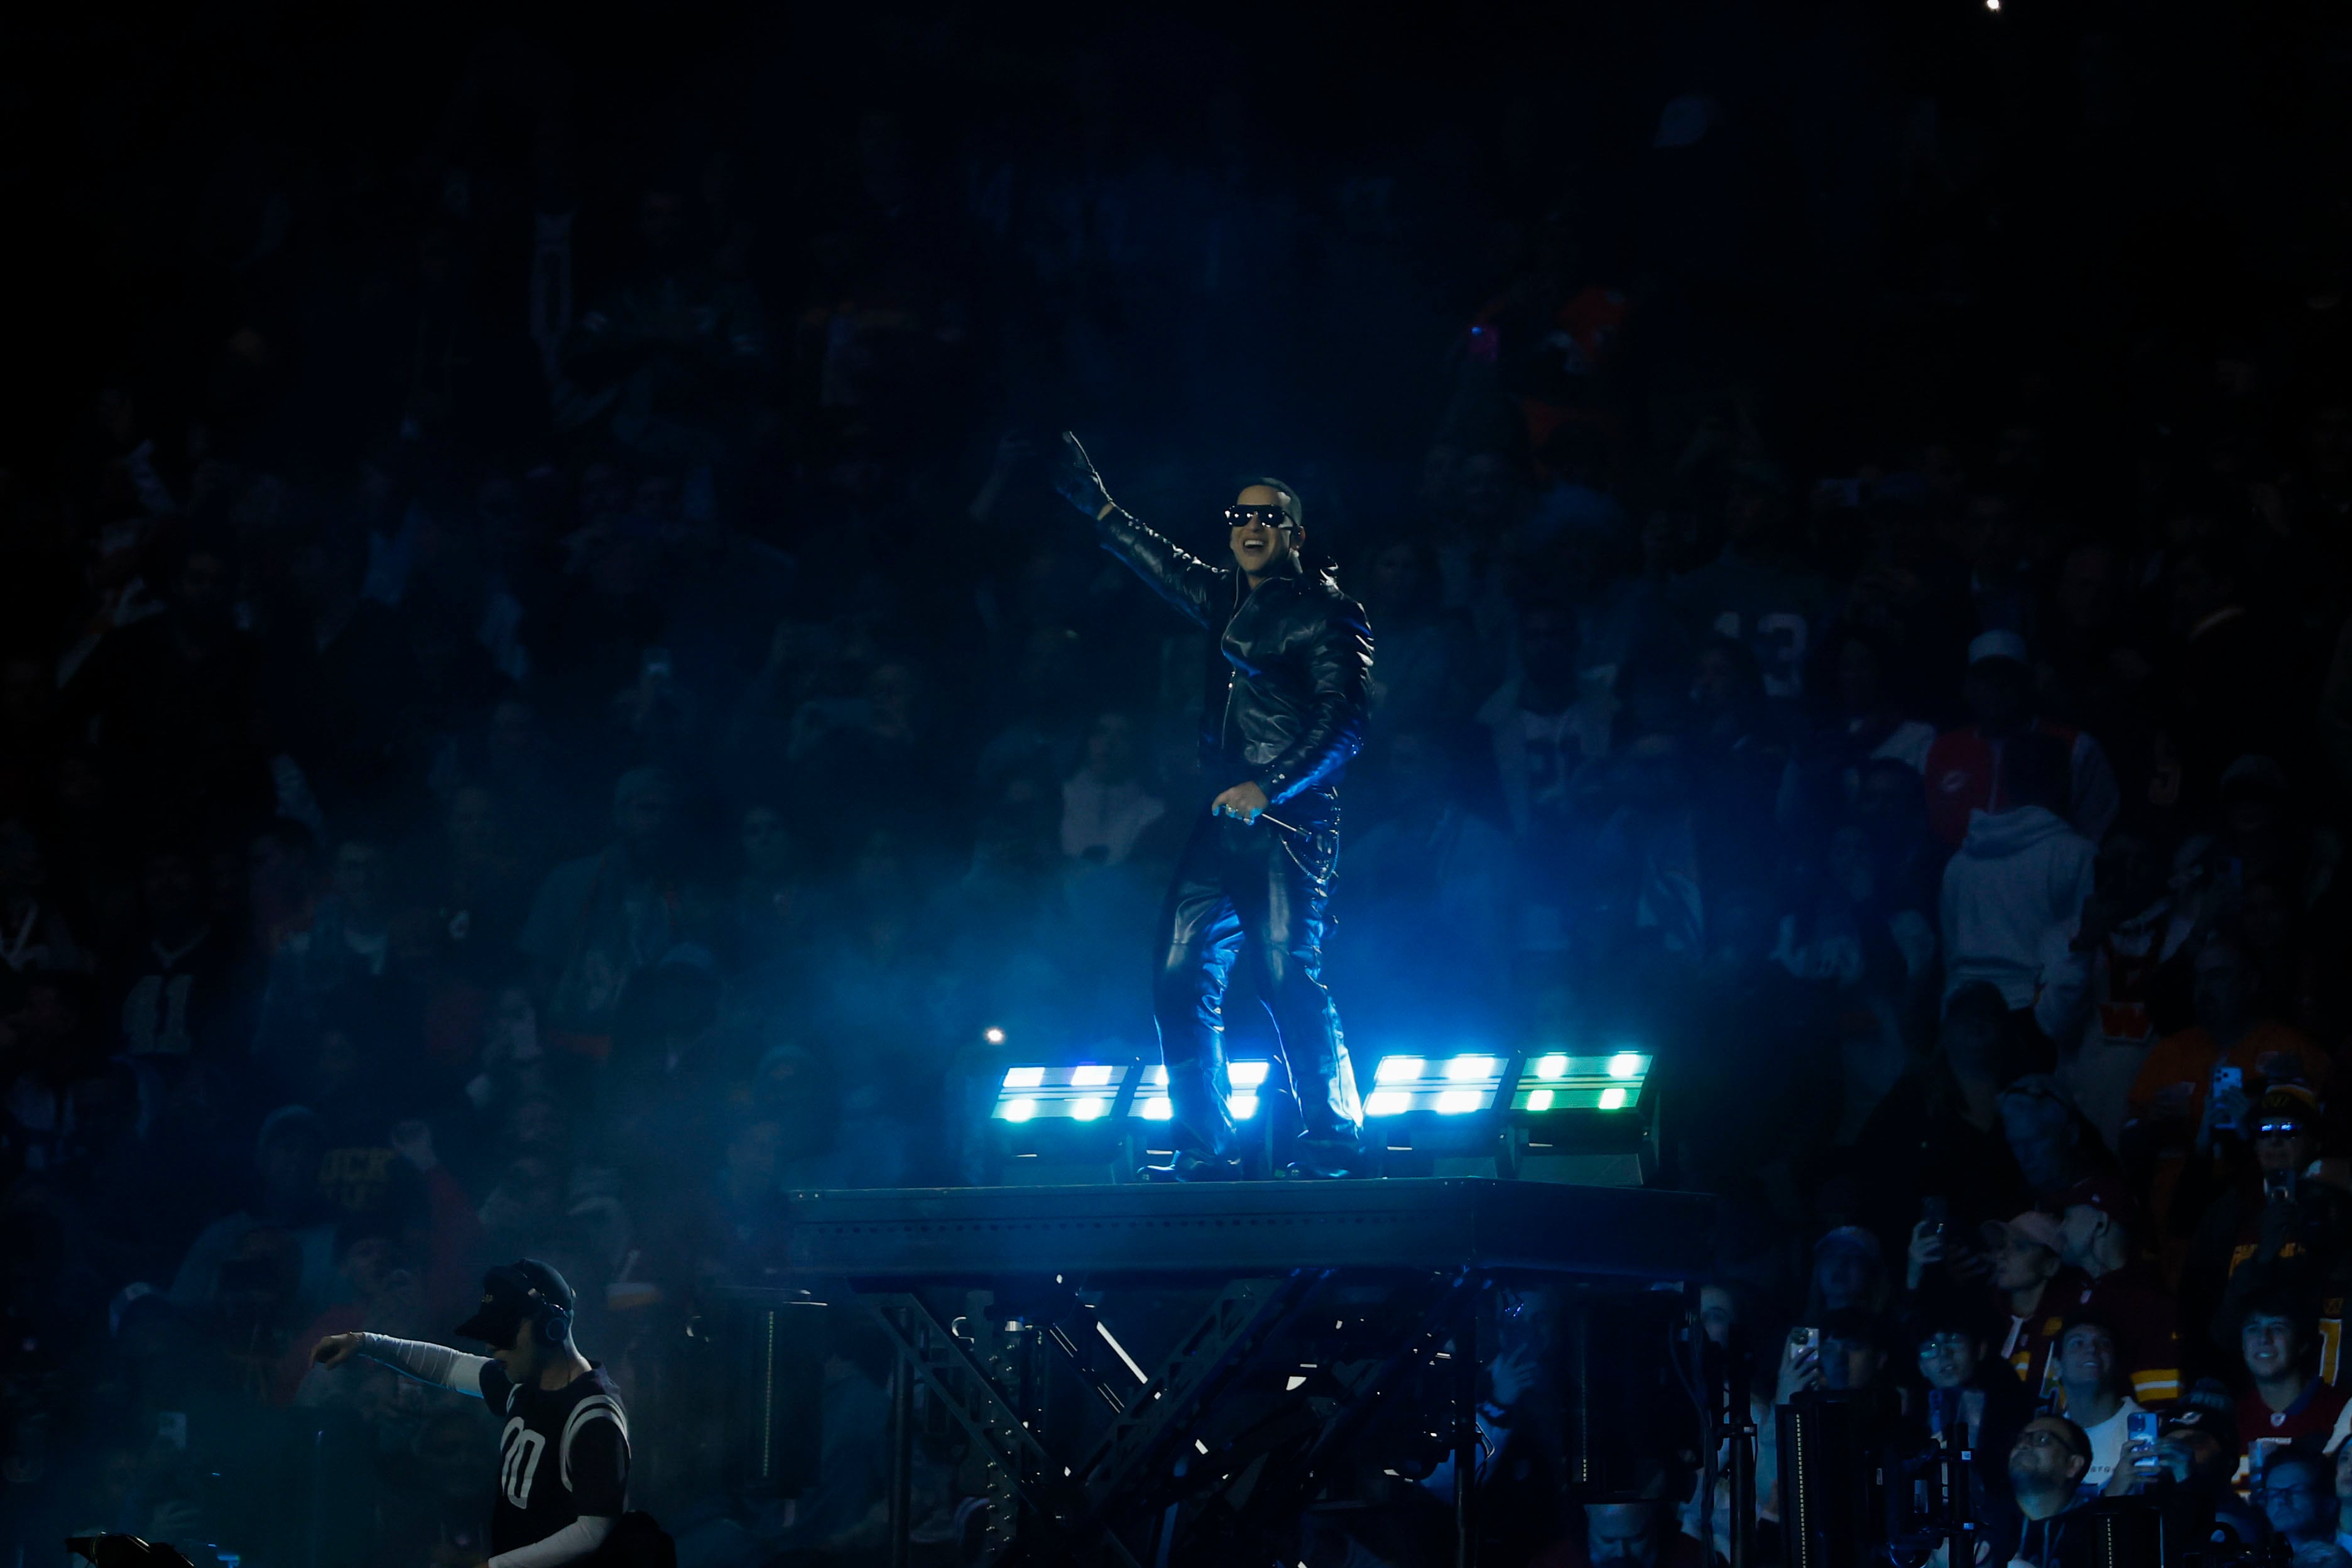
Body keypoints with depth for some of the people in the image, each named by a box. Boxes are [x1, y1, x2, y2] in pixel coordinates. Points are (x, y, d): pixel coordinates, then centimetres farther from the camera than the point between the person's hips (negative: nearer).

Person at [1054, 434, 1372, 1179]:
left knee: (1289, 975, -16)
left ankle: (1331, 1139, -8)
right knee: (1182, 979, 0)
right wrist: (1098, 505, 40)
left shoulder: (1326, 613, -2)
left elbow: (1343, 725, -11)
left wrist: (1271, 789, -20)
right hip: (1224, 819, 8)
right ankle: (1206, 1148, 6)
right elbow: (1165, 565, 37)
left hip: (1289, 821, -8)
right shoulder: (1230, 600, 19)